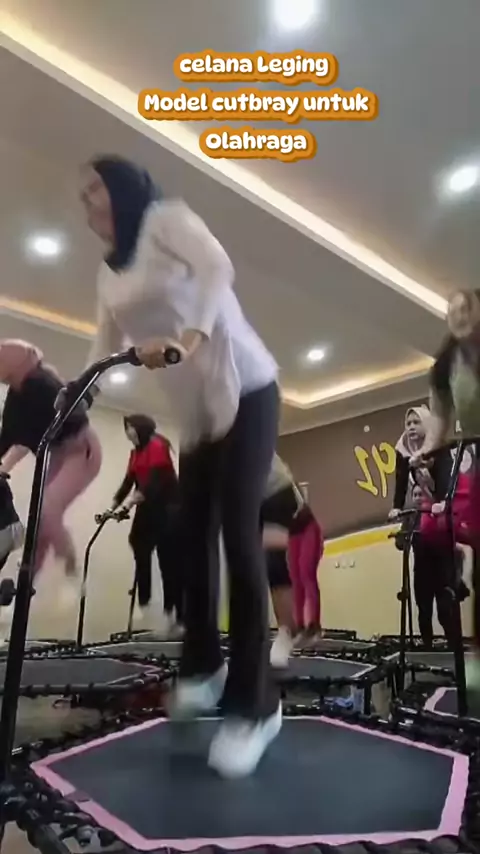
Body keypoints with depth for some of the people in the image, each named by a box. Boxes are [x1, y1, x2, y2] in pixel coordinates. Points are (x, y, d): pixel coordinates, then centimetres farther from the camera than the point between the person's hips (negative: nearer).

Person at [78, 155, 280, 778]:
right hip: (194, 409, 7)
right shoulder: (110, 272, 17)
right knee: (193, 535, 6)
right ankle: (203, 667, 23)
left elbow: (218, 267, -21)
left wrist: (190, 335, -38)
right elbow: (105, 352, 14)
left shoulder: (166, 217, -2)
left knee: (238, 534, -13)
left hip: (244, 390, -7)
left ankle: (255, 705, -6)